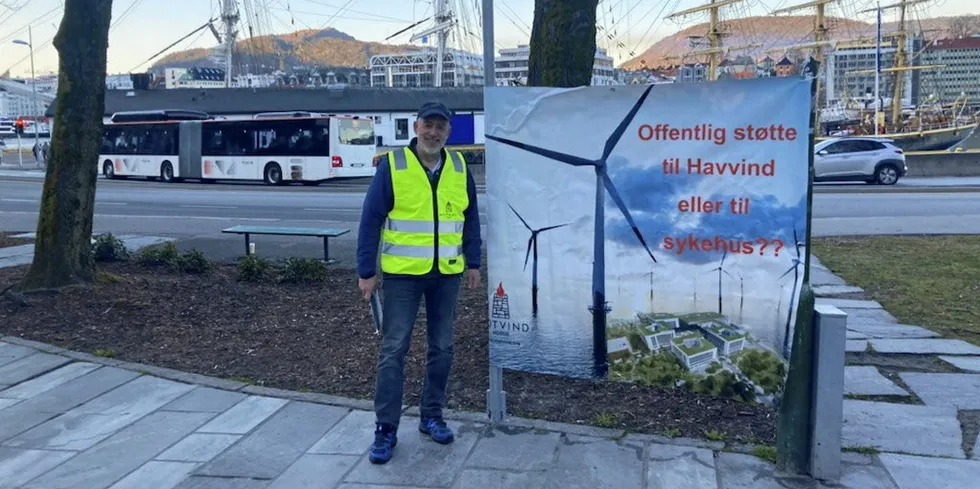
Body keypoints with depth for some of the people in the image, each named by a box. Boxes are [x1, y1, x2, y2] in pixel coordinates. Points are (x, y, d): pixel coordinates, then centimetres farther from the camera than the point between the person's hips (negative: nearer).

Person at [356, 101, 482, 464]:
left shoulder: (459, 167, 4)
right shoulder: (392, 165, -8)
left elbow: (470, 217, 12)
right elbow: (370, 220, -7)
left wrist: (473, 263, 9)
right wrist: (366, 271, -9)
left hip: (447, 273, 4)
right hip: (403, 272, -4)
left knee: (442, 348, 11)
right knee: (393, 350, -1)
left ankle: (431, 417, 27)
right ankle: (386, 429, 8)